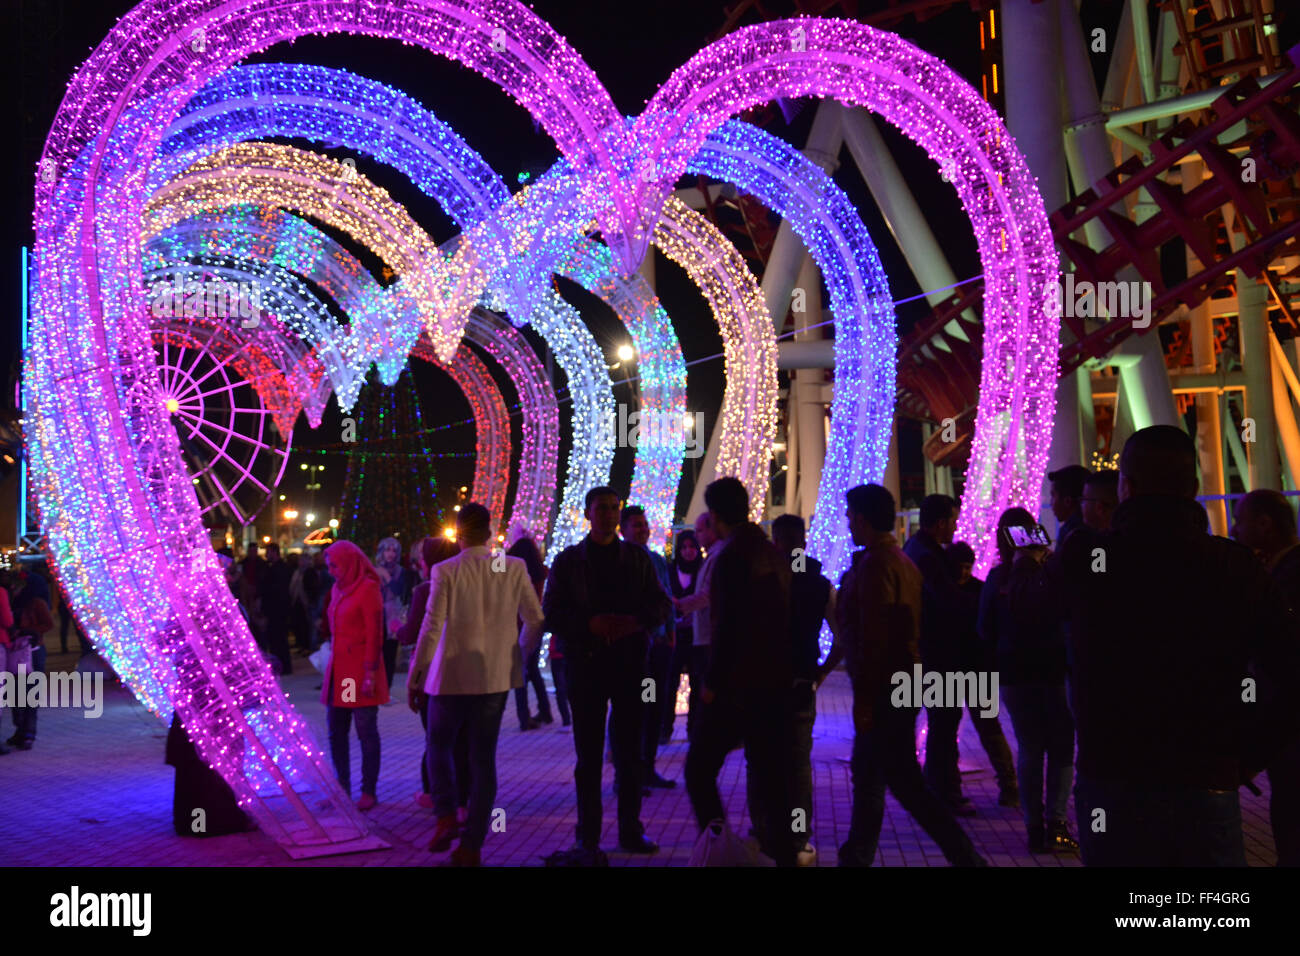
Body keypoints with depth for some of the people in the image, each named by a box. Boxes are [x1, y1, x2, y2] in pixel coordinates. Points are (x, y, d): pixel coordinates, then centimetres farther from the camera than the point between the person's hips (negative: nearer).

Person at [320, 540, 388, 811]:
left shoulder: (368, 588, -10)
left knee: (366, 732, 0)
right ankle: (342, 788, 20)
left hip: (360, 670, -8)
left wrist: (370, 674, -17)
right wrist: (331, 664, 12)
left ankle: (369, 791, 9)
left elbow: (375, 635, -13)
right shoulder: (338, 589, 13)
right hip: (338, 669, 8)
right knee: (336, 731, 9)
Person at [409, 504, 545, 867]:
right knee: (483, 757, 10)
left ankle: (446, 815, 1)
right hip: (496, 676, 3)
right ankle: (472, 845, 11)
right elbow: (536, 620, 1)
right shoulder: (514, 568, -3)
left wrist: (414, 677, -4)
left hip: (451, 674, -2)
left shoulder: (445, 572, -11)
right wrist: (518, 655, 17)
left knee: (439, 746, 19)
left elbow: (432, 627, -12)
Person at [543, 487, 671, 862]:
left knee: (630, 750, 9)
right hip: (586, 662, -2)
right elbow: (552, 613, -2)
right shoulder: (568, 560, 4)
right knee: (589, 754, 2)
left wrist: (636, 621, -14)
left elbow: (661, 603, 6)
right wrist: (591, 624, -18)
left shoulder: (637, 557, 9)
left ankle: (631, 830, 21)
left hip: (630, 661, 2)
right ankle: (588, 839, 8)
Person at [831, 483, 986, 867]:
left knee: (905, 783, -6)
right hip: (903, 682, 10)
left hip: (884, 690, -10)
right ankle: (856, 857, 28)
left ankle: (968, 857, -3)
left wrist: (863, 700, -20)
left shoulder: (875, 565, -18)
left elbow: (873, 640, -23)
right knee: (866, 775, 18)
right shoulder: (903, 560, 13)